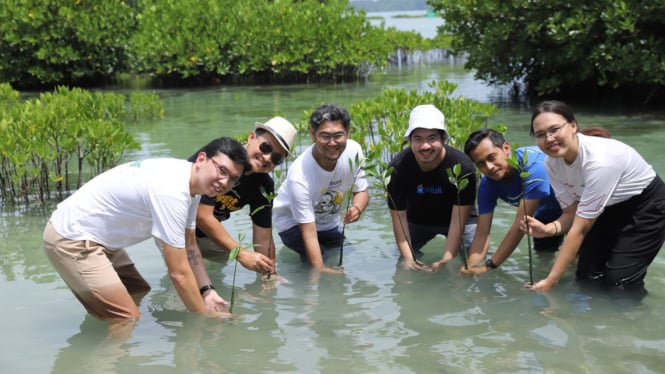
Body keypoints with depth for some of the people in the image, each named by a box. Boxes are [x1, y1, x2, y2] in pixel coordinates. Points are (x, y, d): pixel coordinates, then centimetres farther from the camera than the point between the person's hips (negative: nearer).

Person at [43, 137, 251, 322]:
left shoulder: (190, 182, 0)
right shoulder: (171, 192, -30)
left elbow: (189, 246, 11)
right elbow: (178, 272, -26)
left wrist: (208, 292, 1)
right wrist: (205, 315, -15)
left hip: (94, 235, 11)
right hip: (71, 240, -11)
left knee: (139, 295, 24)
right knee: (127, 319, -16)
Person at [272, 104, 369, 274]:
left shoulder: (353, 150, -25)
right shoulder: (299, 176, -39)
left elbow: (360, 190, -9)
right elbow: (309, 233, -35)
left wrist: (357, 208, -32)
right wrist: (320, 270, -40)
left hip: (328, 221, 5)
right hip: (293, 222, -5)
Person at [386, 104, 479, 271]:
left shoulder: (462, 166, -32)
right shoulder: (397, 167, -26)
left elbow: (458, 220, -29)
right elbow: (398, 215, -21)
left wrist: (445, 261, -35)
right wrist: (408, 258, -29)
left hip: (459, 218, -1)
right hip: (417, 220, 2)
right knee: (403, 261, -3)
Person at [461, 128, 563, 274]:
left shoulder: (533, 164, -40)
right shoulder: (487, 184, -20)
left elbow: (522, 222, -40)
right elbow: (482, 234, -20)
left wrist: (489, 265, -38)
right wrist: (471, 268, -37)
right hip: (547, 214, 5)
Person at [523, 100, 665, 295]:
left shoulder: (599, 160, -37)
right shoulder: (552, 163, -15)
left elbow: (581, 228, -34)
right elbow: (571, 213, -8)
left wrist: (550, 281, -32)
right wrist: (548, 229, -32)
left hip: (647, 207, -6)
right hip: (609, 209, 6)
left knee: (619, 281, -15)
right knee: (587, 275, -2)